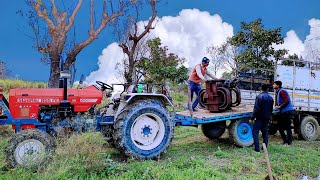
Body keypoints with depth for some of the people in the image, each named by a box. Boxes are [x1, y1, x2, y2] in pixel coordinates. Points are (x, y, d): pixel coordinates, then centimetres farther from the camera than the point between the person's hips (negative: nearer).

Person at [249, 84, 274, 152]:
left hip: (260, 118, -7)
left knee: (255, 132, -4)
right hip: (267, 118, 7)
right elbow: (271, 109, 19)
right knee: (265, 132, 15)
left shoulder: (260, 97, -15)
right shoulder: (270, 98, 9)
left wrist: (252, 118, -14)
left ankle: (257, 148, -9)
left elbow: (256, 109, -19)